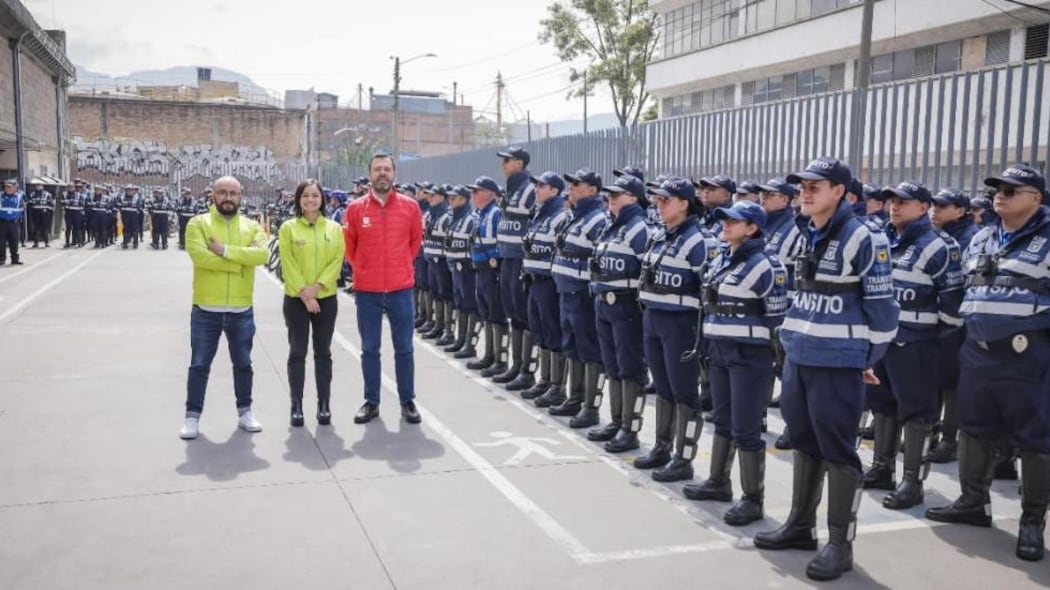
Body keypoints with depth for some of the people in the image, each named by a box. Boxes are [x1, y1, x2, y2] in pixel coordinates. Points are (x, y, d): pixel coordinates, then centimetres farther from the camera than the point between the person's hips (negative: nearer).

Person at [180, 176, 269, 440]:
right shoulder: (198, 223, -3)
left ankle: (244, 412, 28)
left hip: (242, 310, 2)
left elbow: (261, 254, -15)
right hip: (206, 309, -2)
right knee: (199, 364, 5)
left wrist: (226, 250, -22)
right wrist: (240, 262, -16)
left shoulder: (252, 226, 5)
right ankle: (192, 416, 17)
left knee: (243, 364, 13)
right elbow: (200, 255, -21)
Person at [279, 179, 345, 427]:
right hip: (296, 299, -1)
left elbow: (337, 262, -2)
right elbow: (288, 265, -6)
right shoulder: (288, 228, -2)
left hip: (326, 298, 1)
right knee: (297, 353, 4)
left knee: (323, 352, 8)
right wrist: (304, 293, -14)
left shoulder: (334, 228, 3)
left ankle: (324, 404, 15)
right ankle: (297, 405, 11)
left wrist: (316, 286, -14)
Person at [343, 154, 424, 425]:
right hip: (367, 289, 0)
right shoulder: (355, 208, -2)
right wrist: (364, 269, 11)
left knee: (404, 348, 7)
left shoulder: (410, 206, -1)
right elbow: (348, 245, 9)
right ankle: (371, 401, 20)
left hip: (401, 288, 0)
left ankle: (408, 402, 18)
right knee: (369, 349, 9)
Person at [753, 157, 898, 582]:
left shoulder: (862, 239, -13)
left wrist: (869, 357, -3)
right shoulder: (802, 236, 9)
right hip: (797, 356, 8)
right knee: (804, 441, 16)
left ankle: (840, 543, 12)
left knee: (837, 450, 1)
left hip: (838, 362, -7)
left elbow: (882, 305, -9)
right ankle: (800, 525, 30)